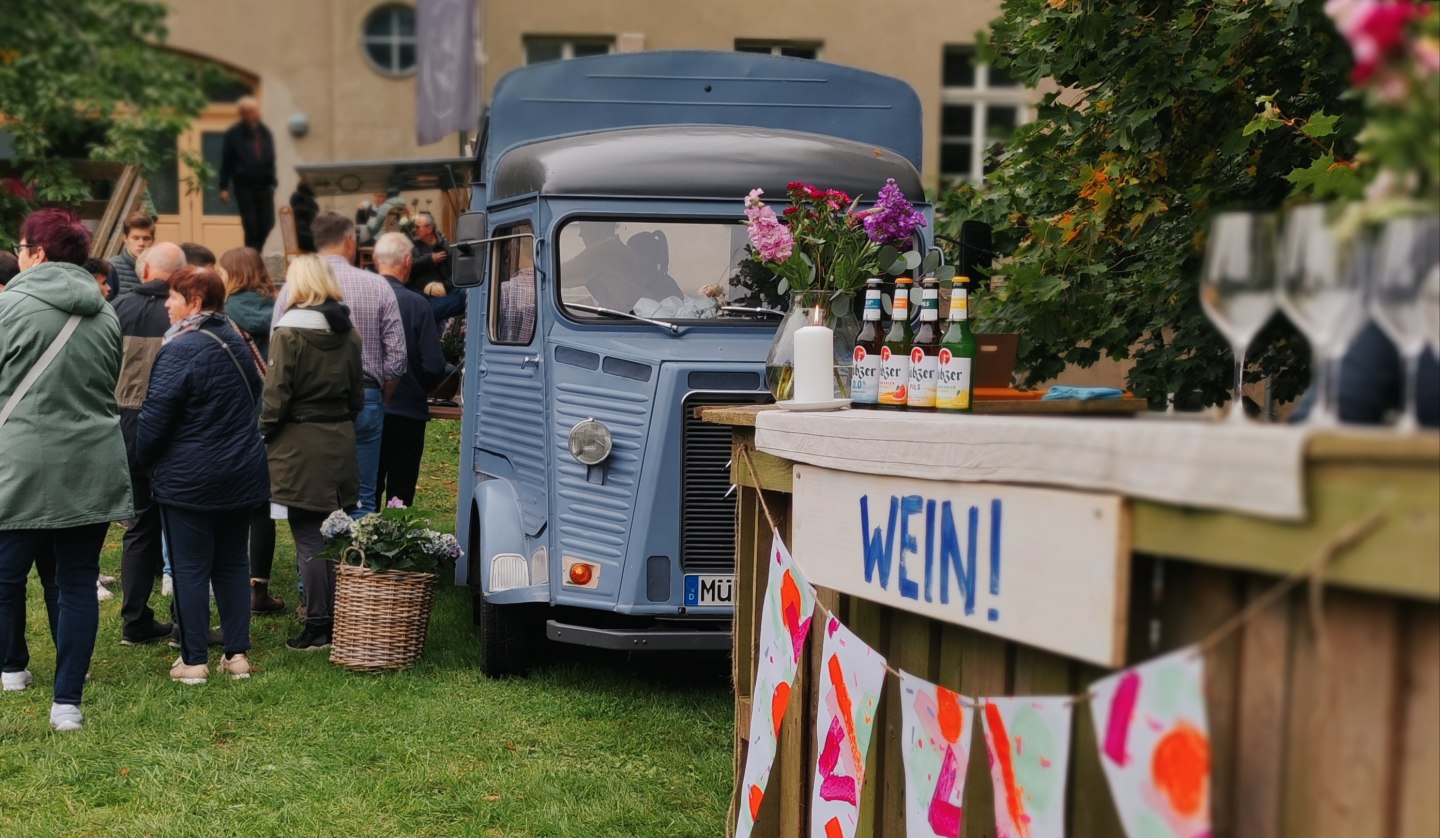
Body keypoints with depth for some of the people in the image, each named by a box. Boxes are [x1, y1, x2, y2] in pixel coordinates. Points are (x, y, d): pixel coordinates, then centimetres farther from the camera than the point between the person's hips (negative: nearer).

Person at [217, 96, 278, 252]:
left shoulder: (265, 133, 11)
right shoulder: (233, 134, -1)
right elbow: (226, 162, -2)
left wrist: (272, 181, 9)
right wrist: (224, 187, -6)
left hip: (264, 186, 4)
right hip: (244, 187, -4)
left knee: (267, 223, 1)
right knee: (251, 226, -3)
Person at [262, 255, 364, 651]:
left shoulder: (289, 334, -12)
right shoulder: (348, 335, 7)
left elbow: (275, 398, -13)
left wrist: (264, 433, 1)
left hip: (300, 446, -6)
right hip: (340, 443, 6)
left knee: (308, 538, -1)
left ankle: (318, 627, 2)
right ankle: (340, 620, 17)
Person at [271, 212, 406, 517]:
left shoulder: (293, 289, -1)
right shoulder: (377, 286, 1)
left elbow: (276, 355, -3)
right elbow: (396, 357, 0)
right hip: (365, 398, 0)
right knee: (361, 501, 4)